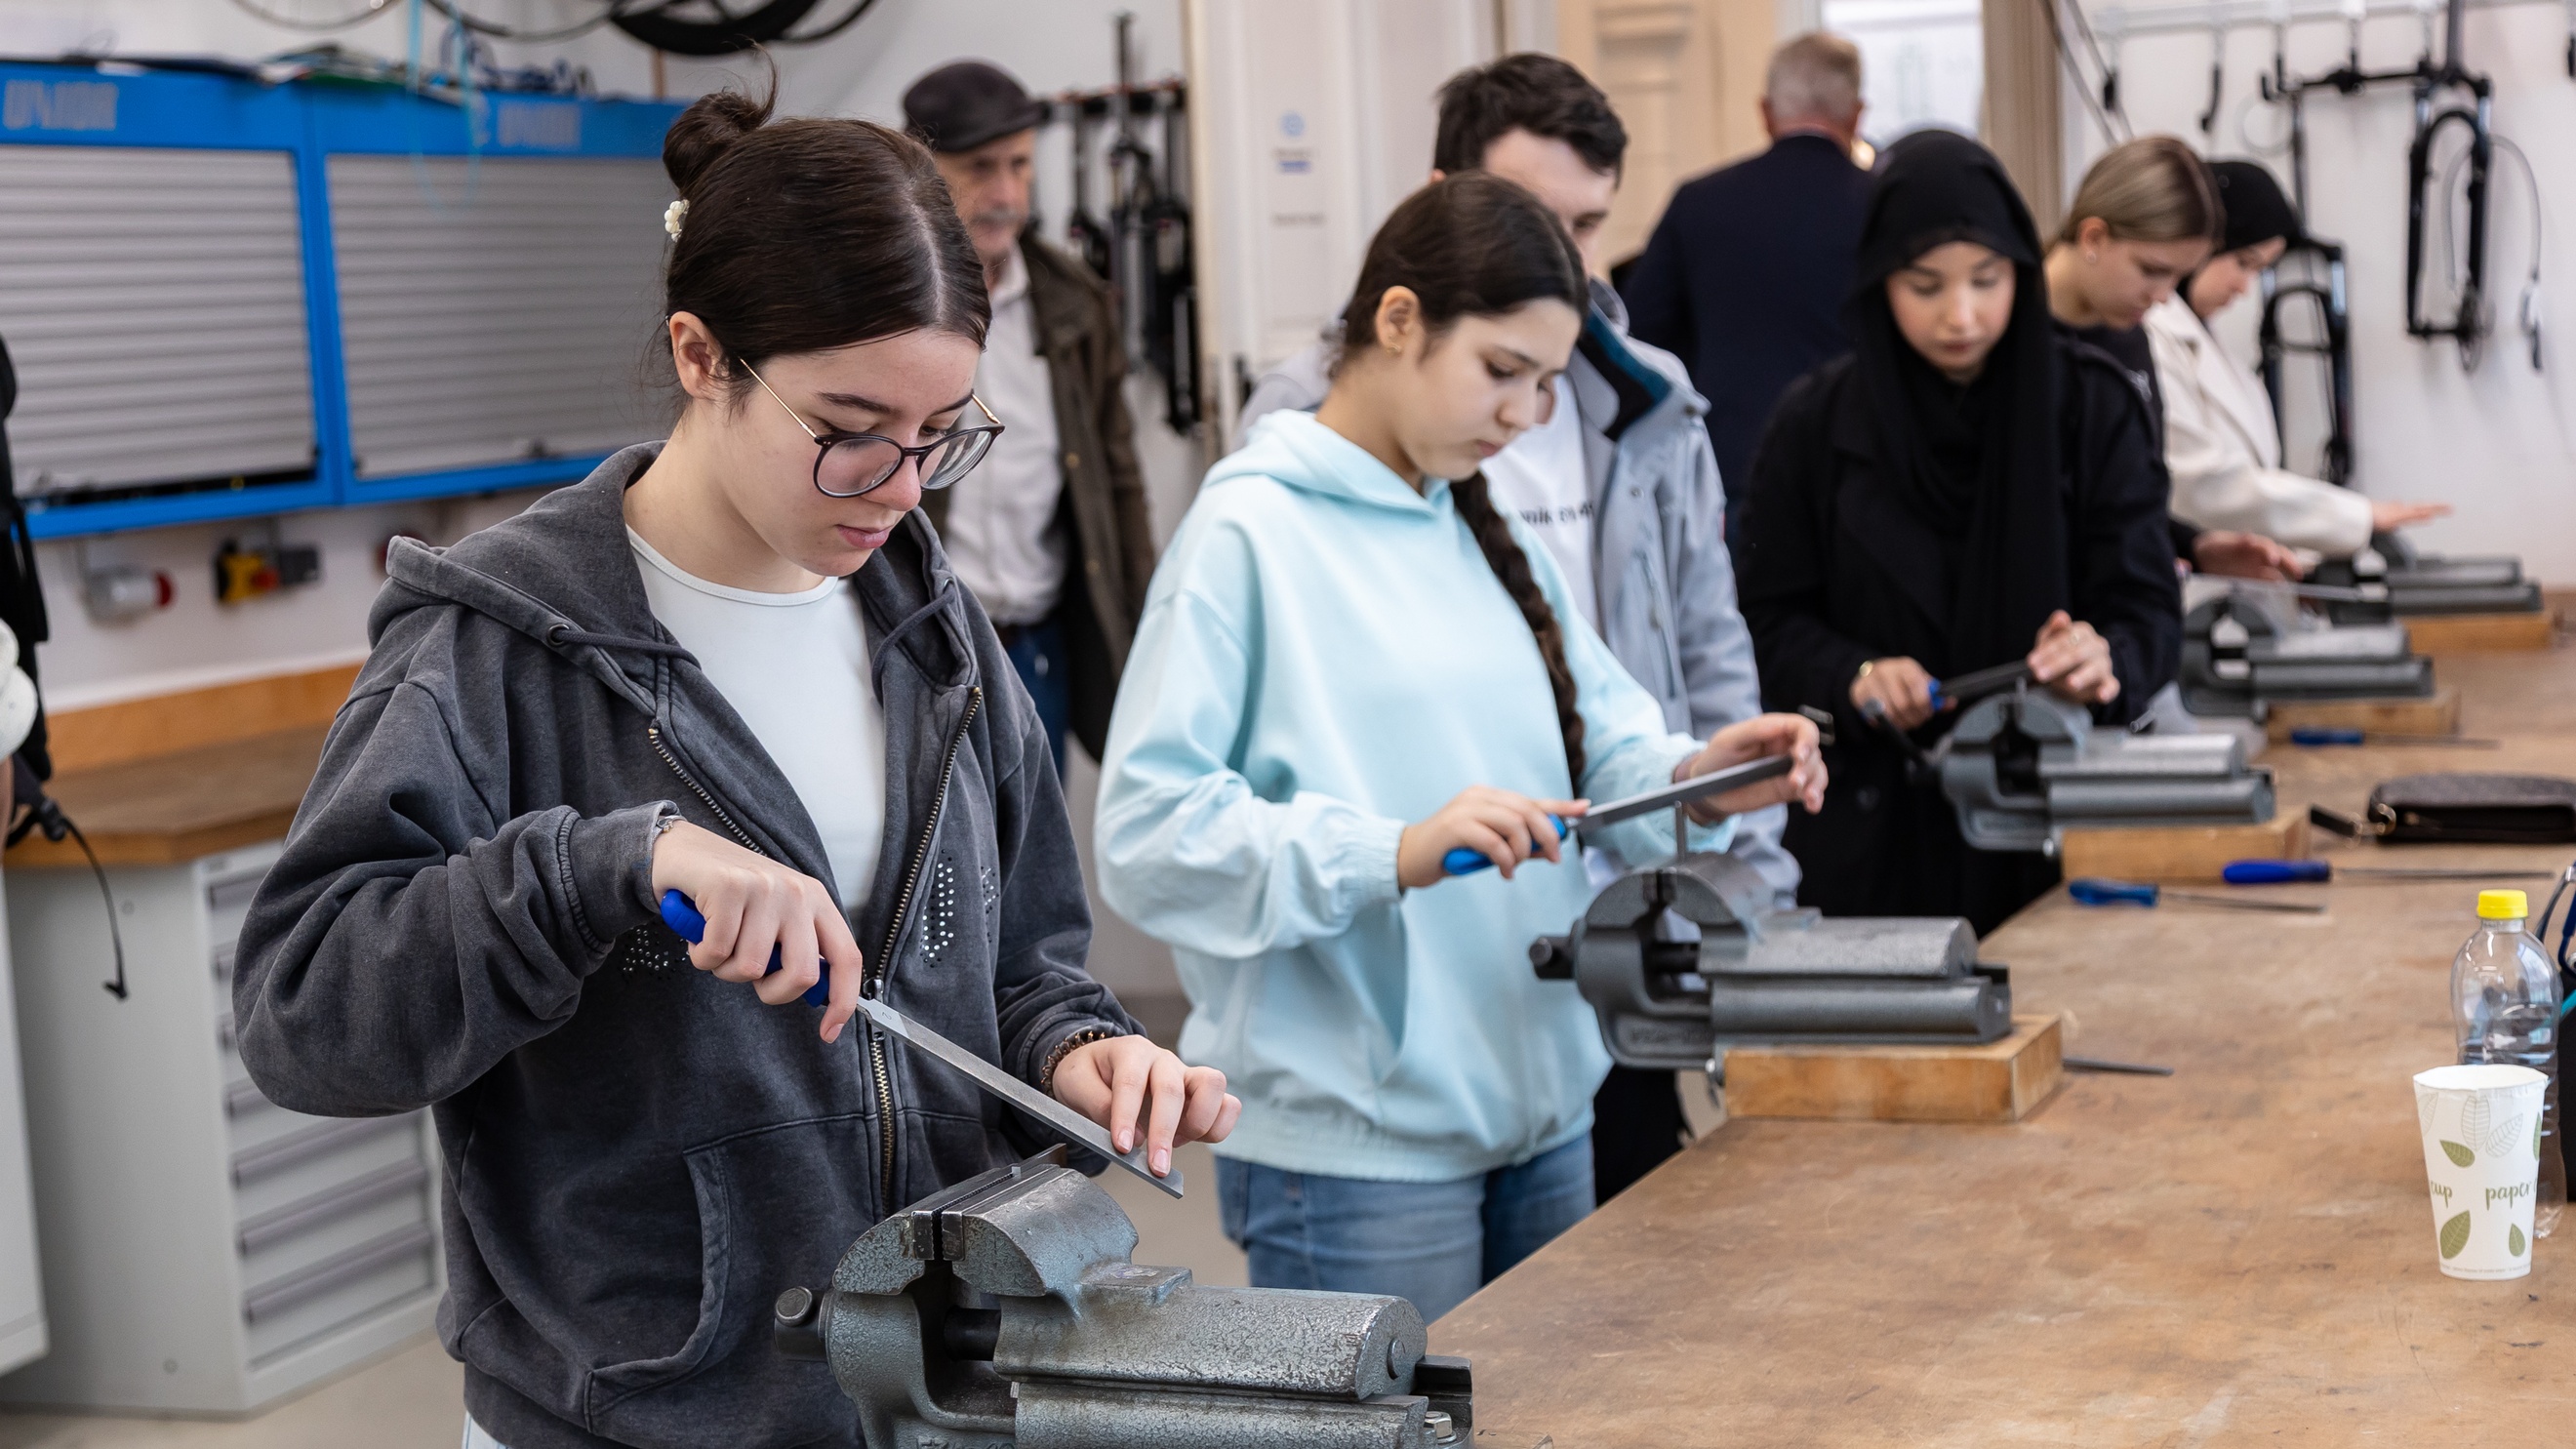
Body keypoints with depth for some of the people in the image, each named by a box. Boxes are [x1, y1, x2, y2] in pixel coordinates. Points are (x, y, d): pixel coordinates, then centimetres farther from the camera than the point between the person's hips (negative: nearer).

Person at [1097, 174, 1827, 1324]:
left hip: (1542, 1115, 8)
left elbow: (1597, 737, 14)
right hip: (1354, 1141, -8)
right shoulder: (1251, 534, -11)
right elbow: (1146, 834, -19)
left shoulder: (1493, 536, 15)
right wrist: (1390, 854, -29)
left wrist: (1691, 777, -8)